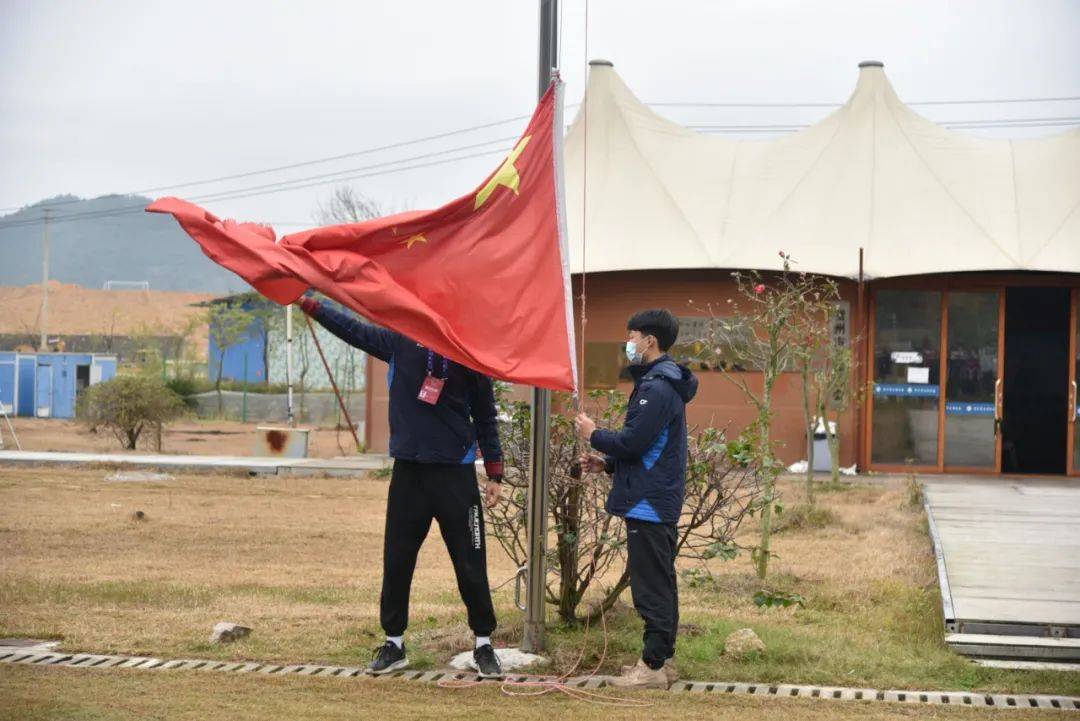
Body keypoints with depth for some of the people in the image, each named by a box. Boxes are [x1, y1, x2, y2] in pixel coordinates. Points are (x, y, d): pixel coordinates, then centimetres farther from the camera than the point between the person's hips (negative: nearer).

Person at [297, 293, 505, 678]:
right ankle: (394, 643, 19)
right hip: (408, 471, 2)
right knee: (397, 561, 6)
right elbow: (353, 329, 9)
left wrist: (495, 473, 5)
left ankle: (484, 645, 12)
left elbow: (485, 416, 6)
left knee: (470, 564, -1)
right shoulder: (400, 341, 3)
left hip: (456, 472, -2)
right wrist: (306, 301, 5)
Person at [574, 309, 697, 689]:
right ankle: (662, 659, 21)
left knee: (651, 586, -7)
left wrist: (594, 435, -5)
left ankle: (653, 666, -5)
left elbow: (633, 442, -21)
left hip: (649, 503, -11)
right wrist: (607, 463, 14)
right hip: (659, 500, 11)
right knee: (659, 583, 14)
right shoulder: (660, 383, 17)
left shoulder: (657, 389, -17)